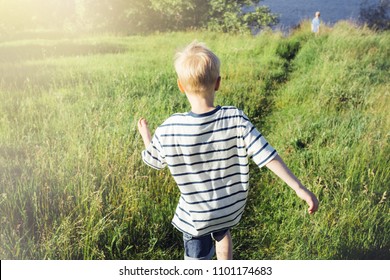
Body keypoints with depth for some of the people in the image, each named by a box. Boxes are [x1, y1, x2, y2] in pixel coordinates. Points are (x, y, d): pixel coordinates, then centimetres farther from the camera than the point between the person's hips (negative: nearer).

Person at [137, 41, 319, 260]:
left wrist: (145, 133, 16)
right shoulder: (236, 120, -22)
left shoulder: (168, 130, -23)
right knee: (222, 234, 37)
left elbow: (153, 161, -3)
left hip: (196, 217, -3)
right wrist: (300, 188, -14)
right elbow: (268, 156, -22)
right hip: (232, 208, 3)